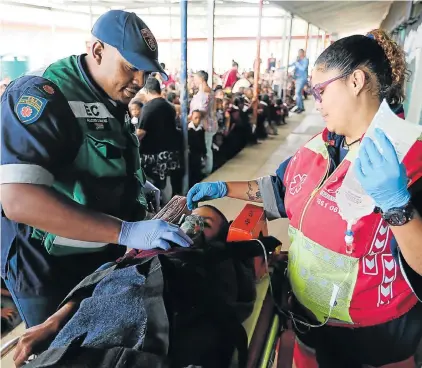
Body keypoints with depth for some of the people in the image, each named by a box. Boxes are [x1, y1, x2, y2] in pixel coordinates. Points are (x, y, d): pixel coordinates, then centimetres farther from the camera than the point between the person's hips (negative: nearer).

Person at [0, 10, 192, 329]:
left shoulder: (112, 101, 7)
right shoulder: (41, 96, -21)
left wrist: (137, 189, 7)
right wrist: (125, 231, -37)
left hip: (104, 258, 8)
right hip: (49, 270, -8)